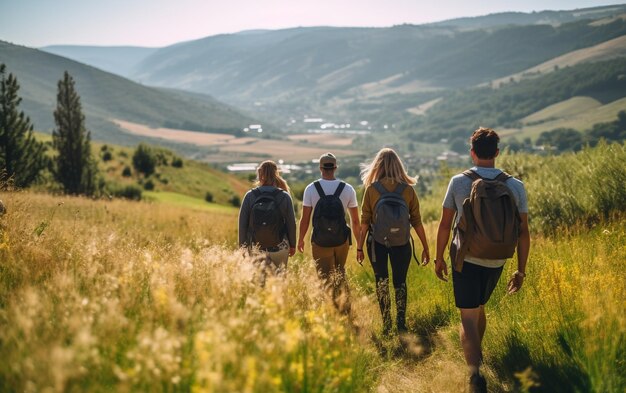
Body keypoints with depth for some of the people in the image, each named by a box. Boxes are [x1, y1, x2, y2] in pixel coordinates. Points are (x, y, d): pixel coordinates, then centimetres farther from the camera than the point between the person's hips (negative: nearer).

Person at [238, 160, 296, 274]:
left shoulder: (250, 196, -6)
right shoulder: (284, 196, -7)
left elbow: (242, 224, -3)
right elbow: (291, 223, -1)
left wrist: (242, 246, 9)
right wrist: (292, 245, 12)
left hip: (255, 249, 1)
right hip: (279, 250, -1)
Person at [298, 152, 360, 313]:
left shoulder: (311, 189, -9)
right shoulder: (348, 189, -5)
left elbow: (305, 219, -6)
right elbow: (355, 220, 1)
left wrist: (300, 239, 10)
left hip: (320, 242, -2)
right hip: (342, 240, 2)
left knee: (326, 279, 9)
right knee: (340, 273, 25)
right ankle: (345, 308, 19)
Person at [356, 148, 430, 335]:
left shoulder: (371, 189, -9)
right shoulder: (408, 190, -6)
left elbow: (365, 221, -7)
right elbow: (417, 222, -3)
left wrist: (359, 247, 2)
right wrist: (425, 248, 5)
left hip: (377, 242, 0)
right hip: (401, 243, 1)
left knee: (381, 281, 13)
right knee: (400, 282, 14)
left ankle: (386, 325, 16)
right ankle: (401, 323, 7)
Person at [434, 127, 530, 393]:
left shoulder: (458, 182, -8)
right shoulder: (515, 186, -4)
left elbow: (445, 225, -3)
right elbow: (523, 233, -3)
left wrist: (439, 258, 8)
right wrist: (521, 271, 5)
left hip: (465, 260, -3)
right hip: (495, 262, 3)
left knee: (468, 317, -1)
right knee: (479, 307, 26)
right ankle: (476, 353, 44)